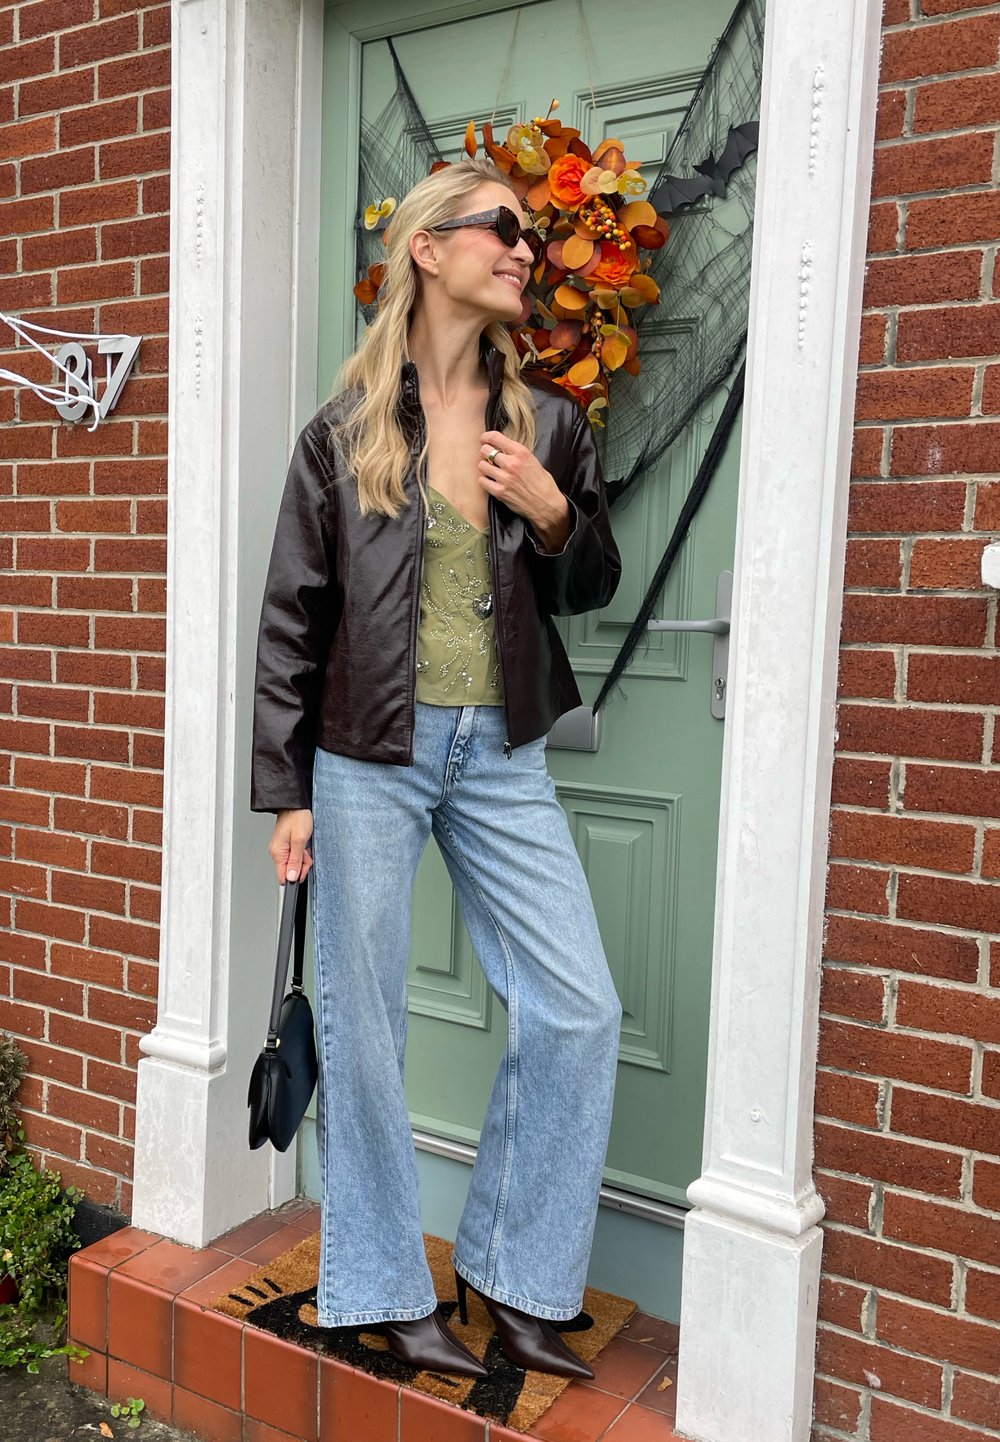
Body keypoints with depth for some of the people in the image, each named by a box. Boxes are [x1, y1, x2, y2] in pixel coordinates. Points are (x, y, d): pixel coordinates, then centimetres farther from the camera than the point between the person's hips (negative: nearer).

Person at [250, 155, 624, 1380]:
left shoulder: (547, 421, 9)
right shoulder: (344, 433, 1)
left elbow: (593, 587, 16)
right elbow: (292, 619, 2)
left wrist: (555, 517, -6)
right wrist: (285, 789, -1)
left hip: (501, 755, 3)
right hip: (369, 755, -2)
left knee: (579, 1010, 0)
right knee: (362, 1023, 5)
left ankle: (514, 1278, 21)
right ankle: (384, 1292, 25)